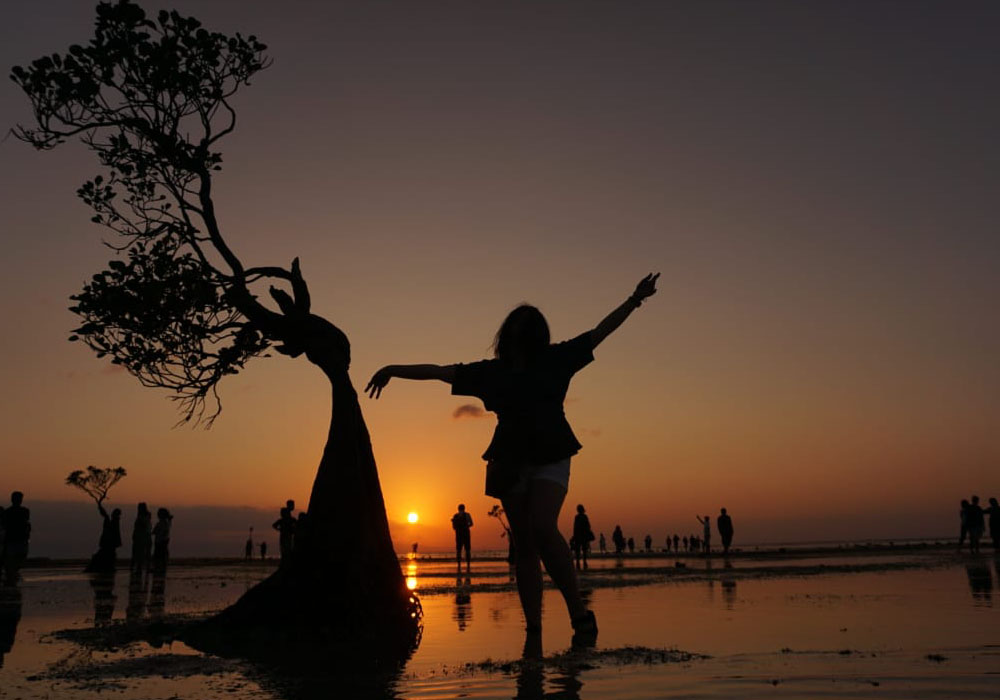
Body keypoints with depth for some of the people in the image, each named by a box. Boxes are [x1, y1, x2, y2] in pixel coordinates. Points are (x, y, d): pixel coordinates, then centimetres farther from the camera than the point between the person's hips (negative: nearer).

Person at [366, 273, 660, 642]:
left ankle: (579, 612, -15)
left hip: (550, 458, -2)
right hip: (511, 461, 2)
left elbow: (599, 332, 10)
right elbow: (441, 371, 11)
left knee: (543, 529, -23)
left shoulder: (555, 359, 8)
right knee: (524, 544, 2)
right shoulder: (492, 371, 9)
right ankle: (533, 628, 5)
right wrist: (394, 370, 9)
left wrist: (634, 300, 7)